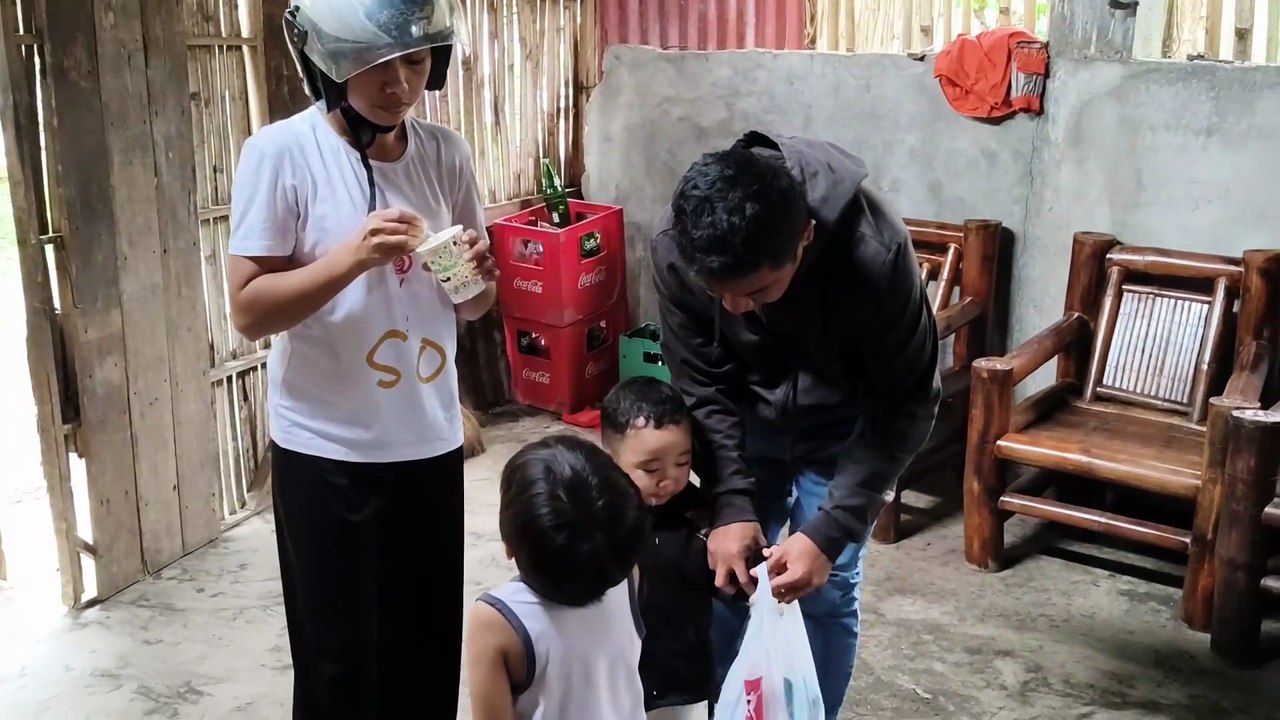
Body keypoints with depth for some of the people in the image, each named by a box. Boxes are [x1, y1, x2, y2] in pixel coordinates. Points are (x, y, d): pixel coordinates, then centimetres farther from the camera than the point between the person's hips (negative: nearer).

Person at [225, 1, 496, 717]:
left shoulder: (446, 152, 1)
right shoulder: (282, 153, -12)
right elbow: (250, 309, -13)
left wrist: (476, 274, -13)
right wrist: (353, 255, -26)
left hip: (431, 442, 4)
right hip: (328, 451, -4)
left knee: (432, 653, 13)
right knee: (341, 658, 9)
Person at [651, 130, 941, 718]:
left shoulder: (873, 253, -38)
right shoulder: (676, 252, -30)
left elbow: (905, 406, -26)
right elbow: (702, 390, -15)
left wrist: (828, 533, -30)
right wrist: (730, 503, -24)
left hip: (844, 431, -2)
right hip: (747, 421, 2)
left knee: (826, 592, 2)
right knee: (726, 575, 6)